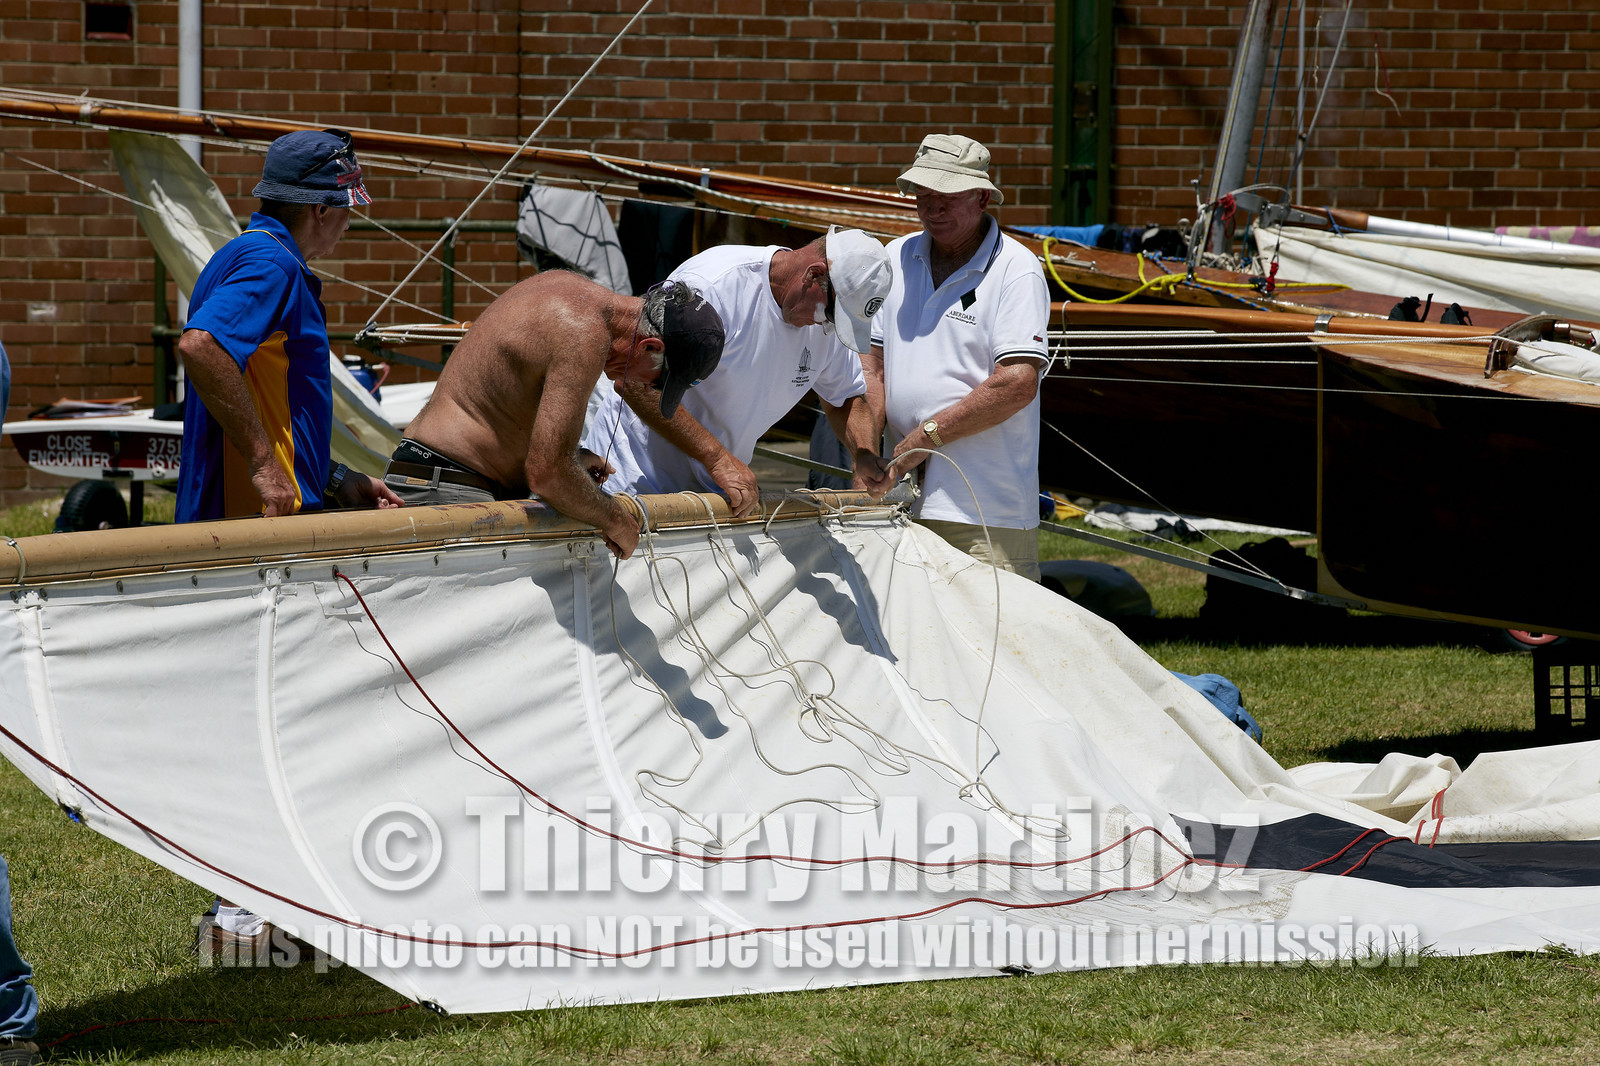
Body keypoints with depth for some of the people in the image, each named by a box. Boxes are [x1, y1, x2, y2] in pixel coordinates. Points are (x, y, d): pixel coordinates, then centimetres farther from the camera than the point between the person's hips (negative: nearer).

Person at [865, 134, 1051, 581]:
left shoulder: (1016, 271, -6)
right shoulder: (897, 258, 13)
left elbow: (1018, 383, -14)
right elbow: (873, 360, 15)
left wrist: (927, 435, -12)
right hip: (903, 493, 5)